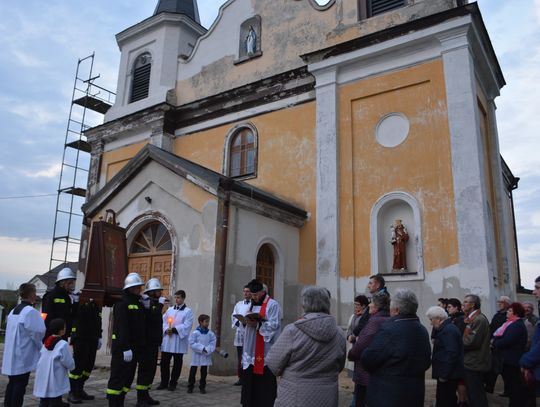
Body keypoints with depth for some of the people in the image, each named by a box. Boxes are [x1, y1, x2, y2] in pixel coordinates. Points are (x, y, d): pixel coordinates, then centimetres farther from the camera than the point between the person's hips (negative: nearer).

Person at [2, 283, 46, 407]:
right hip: (23, 355, -8)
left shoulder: (13, 311, 10)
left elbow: (12, 332, 15)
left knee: (12, 382, 15)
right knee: (20, 384, 1)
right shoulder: (31, 312, -17)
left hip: (11, 355, 8)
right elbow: (37, 332, -18)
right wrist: (41, 347, 1)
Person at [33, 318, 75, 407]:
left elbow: (39, 358, 13)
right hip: (55, 383, -6)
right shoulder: (63, 345, -17)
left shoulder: (44, 343, 4)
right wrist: (72, 366, 7)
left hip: (42, 382, 6)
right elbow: (69, 364, -14)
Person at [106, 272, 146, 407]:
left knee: (129, 377, 12)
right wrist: (125, 348, -25)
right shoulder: (122, 303, -12)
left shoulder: (139, 303, 14)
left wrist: (141, 345, 10)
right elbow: (121, 327, -20)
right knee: (118, 377, -2)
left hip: (135, 347, 8)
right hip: (122, 347, -8)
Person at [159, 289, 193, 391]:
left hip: (179, 341, -4)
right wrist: (166, 329, -11)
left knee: (177, 363, 4)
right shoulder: (170, 309, 14)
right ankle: (164, 382, 20)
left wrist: (174, 329, -16)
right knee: (164, 362, 6)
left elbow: (187, 325, -10)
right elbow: (163, 321, 8)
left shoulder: (188, 311, 0)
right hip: (167, 340, 4)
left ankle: (173, 383, 17)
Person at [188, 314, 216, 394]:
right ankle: (190, 386, 16)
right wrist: (202, 348, -17)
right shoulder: (195, 333, -10)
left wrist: (207, 350, -17)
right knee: (193, 371, 4)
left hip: (206, 356, 3)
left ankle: (202, 387, 21)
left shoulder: (210, 334, -1)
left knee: (204, 372, 10)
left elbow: (212, 344, -1)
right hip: (196, 355, -3)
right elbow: (192, 344, -12)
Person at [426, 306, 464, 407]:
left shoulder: (448, 330, -19)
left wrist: (444, 375, -22)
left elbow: (451, 354, -25)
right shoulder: (449, 328, 14)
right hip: (450, 373, 10)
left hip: (447, 375, -10)